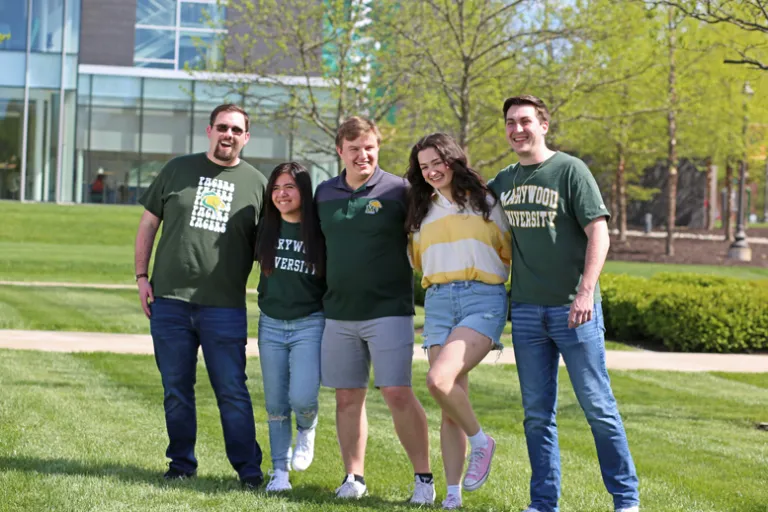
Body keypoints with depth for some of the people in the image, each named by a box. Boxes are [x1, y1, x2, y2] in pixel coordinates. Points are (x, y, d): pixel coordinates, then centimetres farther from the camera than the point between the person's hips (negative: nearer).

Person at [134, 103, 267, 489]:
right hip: (169, 301, 2)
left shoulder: (256, 183, 6)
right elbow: (148, 224, 11)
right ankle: (181, 464, 20)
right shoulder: (178, 169, 8)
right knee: (176, 391, 9)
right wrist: (142, 276, 4)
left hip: (224, 308, -2)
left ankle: (249, 469, 5)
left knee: (232, 392, -1)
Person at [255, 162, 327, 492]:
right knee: (275, 404, 6)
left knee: (302, 398, -15)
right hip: (270, 325, 3)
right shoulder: (265, 229, 2)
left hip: (310, 325, -3)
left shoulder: (320, 232, -6)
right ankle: (279, 471, 16)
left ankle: (306, 431, 18)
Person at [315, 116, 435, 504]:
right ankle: (353, 476, 17)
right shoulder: (324, 193, 9)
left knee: (398, 393, -9)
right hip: (338, 313, 4)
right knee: (347, 397, 7)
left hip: (388, 309, -4)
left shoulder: (398, 191, -4)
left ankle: (424, 477, 1)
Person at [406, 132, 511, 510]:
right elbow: (416, 260, 30)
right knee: (450, 405, 1)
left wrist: (488, 276, 4)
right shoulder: (422, 212, 18)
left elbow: (509, 253, 11)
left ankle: (481, 442, -1)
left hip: (483, 299, -4)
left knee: (439, 379, -25)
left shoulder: (486, 203, 7)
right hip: (438, 302, 4)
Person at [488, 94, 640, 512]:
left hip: (573, 310, -5)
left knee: (597, 406, -2)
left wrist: (586, 292, -18)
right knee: (537, 414, 7)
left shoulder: (570, 170, -4)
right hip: (526, 311, 5)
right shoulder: (503, 181, 11)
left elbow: (598, 234, -9)